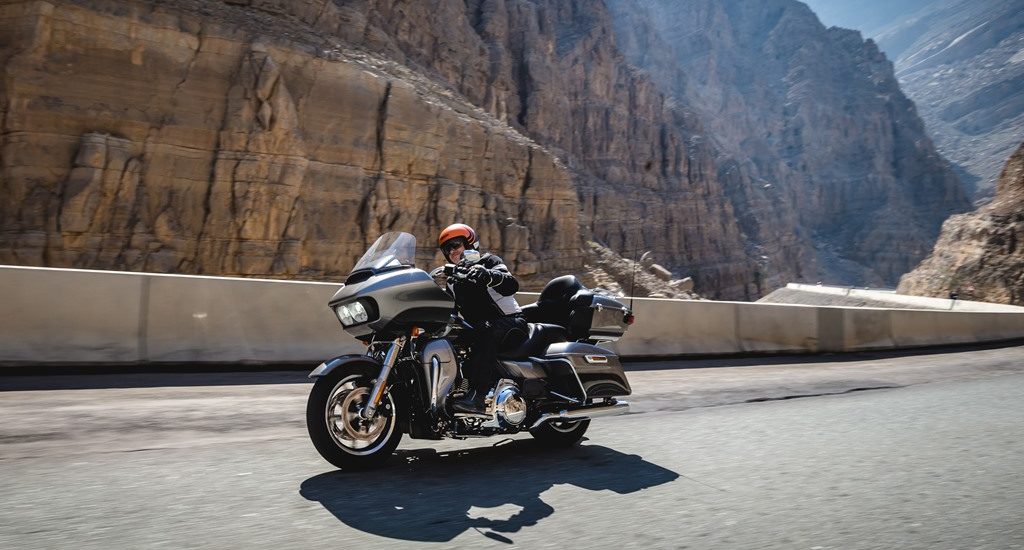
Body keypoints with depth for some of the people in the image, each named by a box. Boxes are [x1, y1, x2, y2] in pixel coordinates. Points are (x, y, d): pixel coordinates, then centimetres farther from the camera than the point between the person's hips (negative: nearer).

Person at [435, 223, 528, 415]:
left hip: (513, 323, -6)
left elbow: (512, 285, -16)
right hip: (479, 331, 7)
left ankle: (477, 396, -47)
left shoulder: (487, 261, 3)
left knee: (486, 330, -38)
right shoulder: (453, 280, 20)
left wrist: (488, 275, -35)